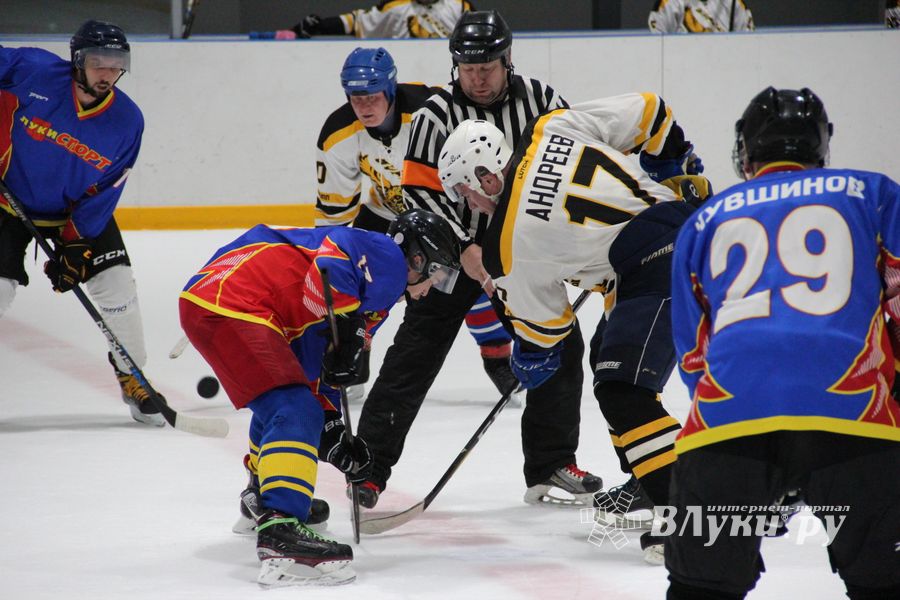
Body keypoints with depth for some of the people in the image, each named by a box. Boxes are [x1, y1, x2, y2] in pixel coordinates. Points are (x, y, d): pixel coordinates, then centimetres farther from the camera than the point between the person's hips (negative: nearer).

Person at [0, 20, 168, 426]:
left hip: (78, 211, 2)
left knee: (115, 283, -7)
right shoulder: (34, 71, -24)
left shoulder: (127, 122, -16)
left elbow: (101, 197, -13)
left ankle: (132, 379, 10)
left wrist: (75, 250, -19)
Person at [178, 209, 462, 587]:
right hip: (229, 306, -11)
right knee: (294, 411, -19)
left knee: (282, 400, 32)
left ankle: (261, 500, 54)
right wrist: (349, 335, -18)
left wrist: (332, 432, 24)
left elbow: (316, 367, 29)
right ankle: (279, 530, -33)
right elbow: (329, 269, -24)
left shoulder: (372, 299, 27)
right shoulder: (388, 258, -2)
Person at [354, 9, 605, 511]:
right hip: (454, 247, -3)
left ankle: (552, 464, 14)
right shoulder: (436, 115, -14)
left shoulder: (541, 100, -7)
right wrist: (464, 249, -23)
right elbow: (420, 192, -15)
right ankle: (369, 466, -3)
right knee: (416, 353, -8)